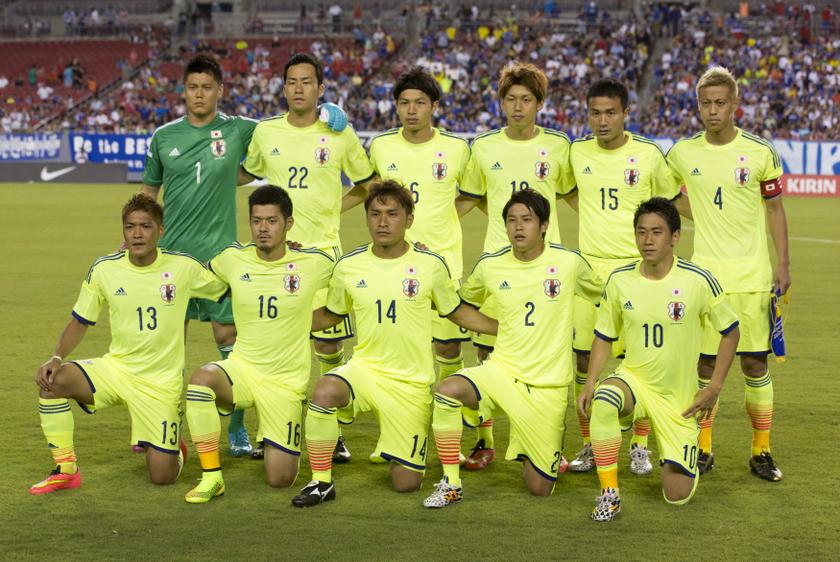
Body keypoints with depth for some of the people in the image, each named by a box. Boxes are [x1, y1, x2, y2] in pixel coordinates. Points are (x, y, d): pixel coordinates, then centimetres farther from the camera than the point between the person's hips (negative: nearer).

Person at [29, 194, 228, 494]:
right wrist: (56, 357, -12)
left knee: (163, 476, -7)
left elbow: (226, 289, 8)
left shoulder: (183, 267, -10)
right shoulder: (104, 269, -6)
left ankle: (171, 446, 32)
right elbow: (80, 322, 3)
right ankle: (65, 470, -10)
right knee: (52, 380, -26)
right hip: (115, 368, 2)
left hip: (161, 380, -2)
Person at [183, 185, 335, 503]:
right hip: (242, 368, 1)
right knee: (201, 379, -35)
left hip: (287, 381, -1)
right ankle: (211, 477, -20)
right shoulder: (232, 259, -2)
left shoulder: (314, 264, -8)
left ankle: (288, 445, 32)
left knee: (279, 479, -7)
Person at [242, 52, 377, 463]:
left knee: (328, 342, -2)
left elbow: (369, 183, 12)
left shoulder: (339, 134, 1)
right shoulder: (265, 132, 5)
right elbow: (250, 173, 22)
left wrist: (334, 208, 3)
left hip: (323, 248, -1)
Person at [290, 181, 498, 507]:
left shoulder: (430, 265, -4)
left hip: (412, 383, -1)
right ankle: (321, 482, -15)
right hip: (365, 369, 1)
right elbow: (330, 316, 16)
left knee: (406, 483, -2)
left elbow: (457, 312, 10)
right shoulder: (348, 266, -1)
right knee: (325, 391, -35)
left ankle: (405, 452, 36)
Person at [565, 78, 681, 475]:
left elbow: (671, 201, 12)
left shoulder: (648, 155, -3)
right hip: (589, 266, 2)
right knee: (584, 358, 2)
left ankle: (640, 446, 11)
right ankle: (588, 445, 13)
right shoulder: (577, 152, 4)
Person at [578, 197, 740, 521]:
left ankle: (685, 454, 32)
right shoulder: (619, 281, -7)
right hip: (633, 380, 1)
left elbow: (730, 332, 0)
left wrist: (714, 388, -4)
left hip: (680, 398, -1)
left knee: (677, 495, -5)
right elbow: (603, 338, 5)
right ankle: (609, 494, -21)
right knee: (602, 403, -37)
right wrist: (589, 385, -9)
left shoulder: (698, 281, -13)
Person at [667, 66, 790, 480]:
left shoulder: (761, 153, -3)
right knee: (704, 363, 4)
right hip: (705, 272, 1)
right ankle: (703, 449, 15)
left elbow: (774, 209, 4)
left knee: (755, 362, 1)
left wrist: (783, 264, 0)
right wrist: (704, 216, 9)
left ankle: (761, 452, 12)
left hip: (751, 275, -1)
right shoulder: (682, 154, 1)